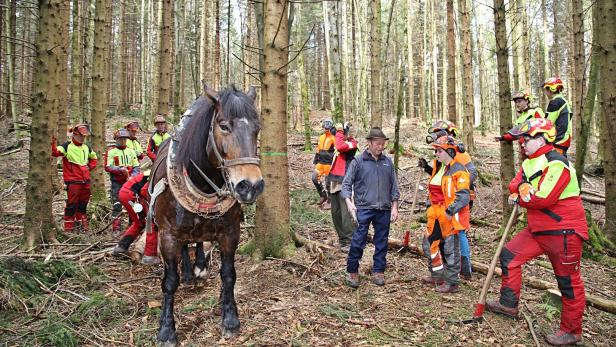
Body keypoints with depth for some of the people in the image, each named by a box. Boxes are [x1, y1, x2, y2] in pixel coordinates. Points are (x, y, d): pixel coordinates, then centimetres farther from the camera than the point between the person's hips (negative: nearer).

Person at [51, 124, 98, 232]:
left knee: (83, 204, 15)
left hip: (85, 180, 6)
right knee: (72, 204, -4)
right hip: (73, 181, -6)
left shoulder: (86, 148, 14)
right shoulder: (67, 146, -5)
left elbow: (94, 158, 30)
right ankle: (68, 226, 5)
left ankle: (82, 223, 26)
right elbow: (56, 152, -22)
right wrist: (53, 144, -39)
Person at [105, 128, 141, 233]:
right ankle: (116, 227, 3)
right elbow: (107, 167, -7)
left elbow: (136, 167, 10)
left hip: (130, 182, 3)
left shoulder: (131, 151, 12)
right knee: (117, 205, -3)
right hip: (117, 182, -3)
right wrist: (120, 169, -20)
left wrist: (132, 176, -7)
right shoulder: (111, 152, 0)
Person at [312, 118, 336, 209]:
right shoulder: (321, 137, 11)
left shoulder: (333, 138, -10)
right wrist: (315, 162, 18)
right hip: (321, 162, 7)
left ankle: (329, 202, 13)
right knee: (314, 178, -1)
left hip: (329, 163, -7)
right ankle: (323, 196, 16)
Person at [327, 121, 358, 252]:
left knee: (346, 214, -10)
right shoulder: (341, 142, 18)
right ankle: (342, 238, 23)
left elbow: (340, 147, -23)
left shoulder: (352, 143, -5)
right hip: (334, 182, 8)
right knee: (335, 213, 12)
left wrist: (339, 131, -14)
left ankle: (349, 242, -6)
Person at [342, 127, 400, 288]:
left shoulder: (388, 162, 10)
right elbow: (346, 183, -2)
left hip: (384, 210, 4)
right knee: (358, 241, -4)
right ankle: (352, 272, 11)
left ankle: (378, 272, 23)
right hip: (364, 208, -4)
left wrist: (394, 207, 8)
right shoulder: (358, 161, -1)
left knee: (382, 242, 10)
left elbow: (394, 185, 14)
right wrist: (349, 201, -17)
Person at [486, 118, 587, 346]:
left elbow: (544, 198, -26)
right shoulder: (530, 163, 11)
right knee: (510, 254, 6)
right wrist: (522, 186, -18)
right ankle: (509, 303, 17)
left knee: (568, 281, 2)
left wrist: (518, 199, -10)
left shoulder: (556, 163, -19)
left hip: (564, 232, -9)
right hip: (538, 230, 9)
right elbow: (514, 185, 6)